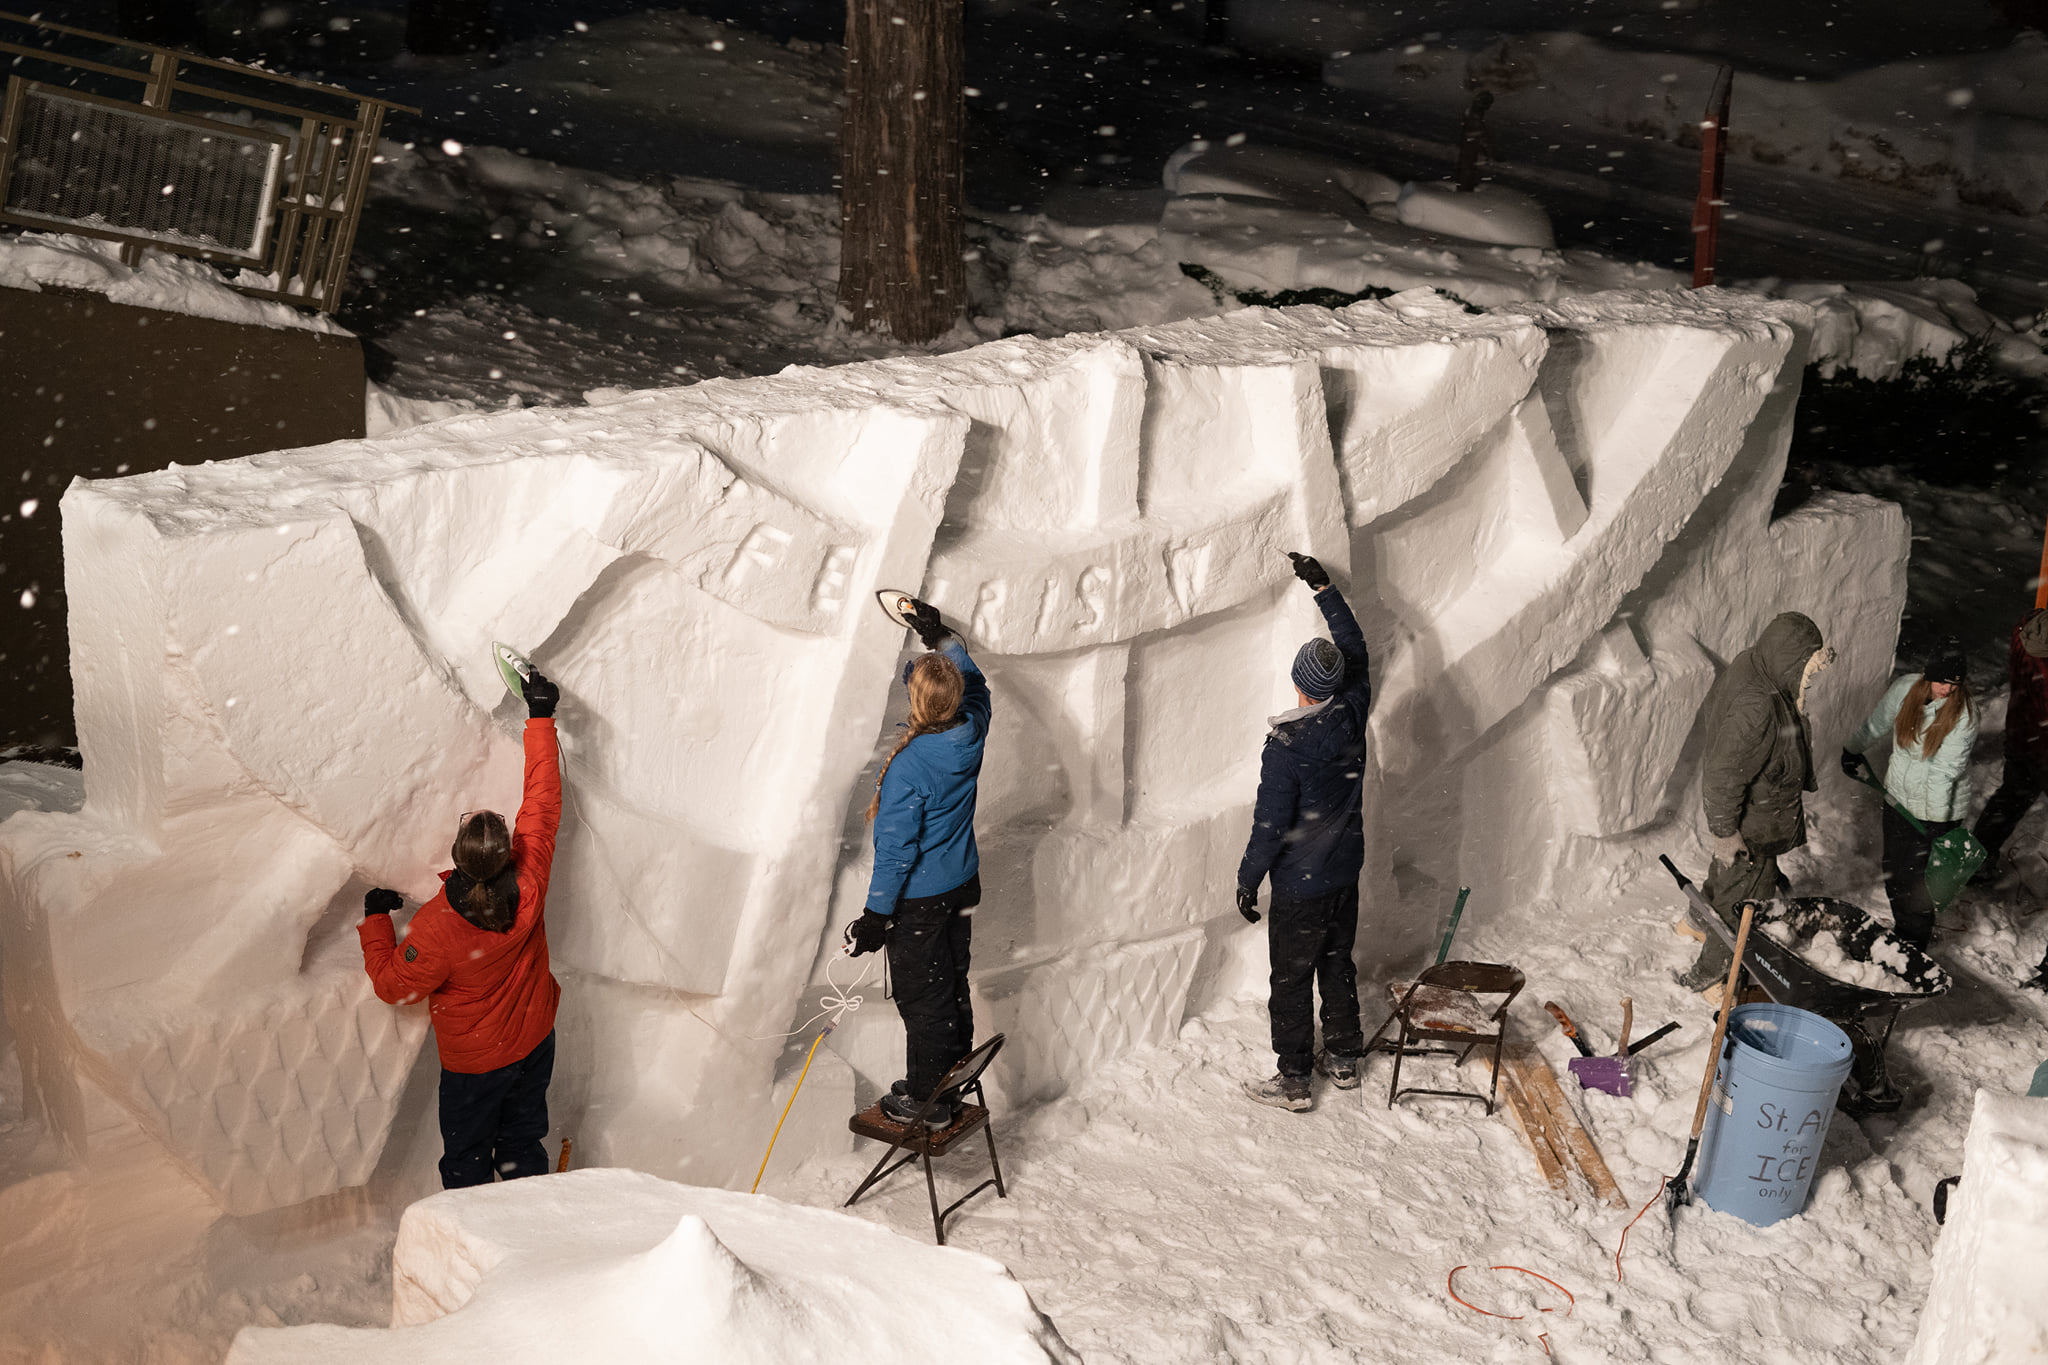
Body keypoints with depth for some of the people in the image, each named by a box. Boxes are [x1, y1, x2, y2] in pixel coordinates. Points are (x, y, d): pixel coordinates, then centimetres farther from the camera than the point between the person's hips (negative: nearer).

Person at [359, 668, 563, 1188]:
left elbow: (394, 985, -15)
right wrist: (540, 717, -5)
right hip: (535, 1043, 4)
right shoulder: (529, 884, -23)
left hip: (473, 1064, -4)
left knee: (466, 1159, 17)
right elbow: (542, 803, -12)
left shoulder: (437, 926, -32)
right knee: (523, 1145, 22)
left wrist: (375, 920, -3)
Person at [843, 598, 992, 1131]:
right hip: (963, 885, 7)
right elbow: (975, 684, 13)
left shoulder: (909, 767, -30)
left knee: (921, 996, 8)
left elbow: (896, 850, -24)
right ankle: (954, 1075, 39)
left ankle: (926, 1100, 22)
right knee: (954, 982, 22)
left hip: (918, 898, -7)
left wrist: (875, 917, -15)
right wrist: (940, 636, 21)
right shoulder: (972, 732, -12)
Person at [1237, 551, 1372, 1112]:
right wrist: (1324, 587, 16)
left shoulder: (1286, 744, -24)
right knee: (1338, 965, 21)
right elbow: (1356, 649, 10)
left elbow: (1270, 823, -20)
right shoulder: (1352, 714, -8)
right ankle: (1343, 1059, 33)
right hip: (1347, 870, 6)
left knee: (1292, 979, 5)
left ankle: (1293, 1080, 14)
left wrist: (1248, 880, -8)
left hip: (1300, 882, -6)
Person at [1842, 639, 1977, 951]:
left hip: (1938, 809, -5)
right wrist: (1853, 749, 26)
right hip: (1899, 799, 5)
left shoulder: (1965, 714, -19)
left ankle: (1914, 944, 17)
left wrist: (1937, 818, -26)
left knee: (1916, 878, -1)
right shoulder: (1906, 688, -9)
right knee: (1893, 870, 15)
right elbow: (1877, 723, 12)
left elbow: (1945, 770, -22)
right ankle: (1901, 930, 34)